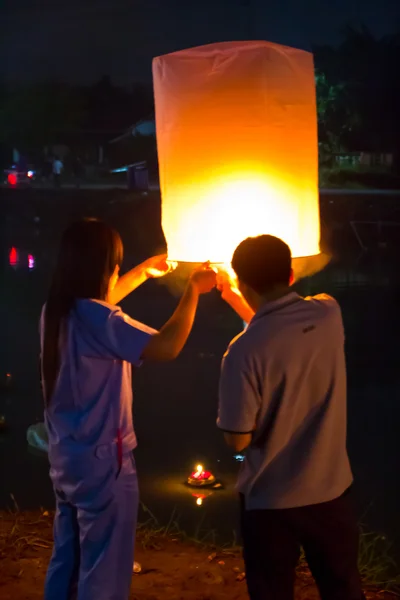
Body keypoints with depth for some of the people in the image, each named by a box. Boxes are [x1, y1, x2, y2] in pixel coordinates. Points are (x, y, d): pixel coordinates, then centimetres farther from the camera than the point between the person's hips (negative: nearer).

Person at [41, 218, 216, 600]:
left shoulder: (56, 311, 3)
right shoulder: (96, 320, -25)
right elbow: (166, 347, -32)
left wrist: (144, 272, 27)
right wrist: (193, 290, -20)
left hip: (65, 458, 9)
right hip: (102, 461, -9)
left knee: (66, 561, 22)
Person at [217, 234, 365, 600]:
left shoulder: (244, 351, -24)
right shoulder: (328, 314, -9)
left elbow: (238, 441, -15)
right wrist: (233, 298, 19)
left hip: (272, 500, -4)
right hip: (332, 488, 4)